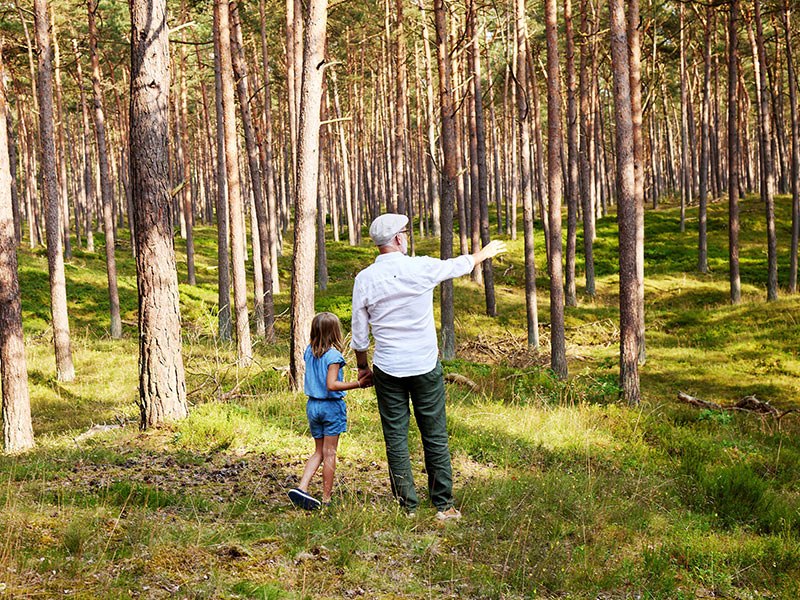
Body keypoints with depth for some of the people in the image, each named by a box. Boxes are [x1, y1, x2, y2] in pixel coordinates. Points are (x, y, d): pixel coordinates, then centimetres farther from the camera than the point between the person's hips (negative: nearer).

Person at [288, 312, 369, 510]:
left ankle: (302, 488, 0)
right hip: (331, 406, -6)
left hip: (312, 405, 6)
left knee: (318, 452, 16)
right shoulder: (333, 355, -17)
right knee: (329, 454, 3)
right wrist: (358, 384, -26)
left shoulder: (309, 352, 3)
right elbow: (331, 385, -25)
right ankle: (326, 500, 8)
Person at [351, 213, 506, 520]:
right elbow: (459, 265, 14)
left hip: (387, 369, 1)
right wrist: (485, 253, 34)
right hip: (426, 367, -1)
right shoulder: (421, 268, -7)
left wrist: (362, 366, 18)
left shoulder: (364, 279, -4)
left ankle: (407, 507, 9)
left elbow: (359, 334, 2)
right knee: (435, 437, 7)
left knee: (395, 439, 6)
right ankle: (444, 505, 12)